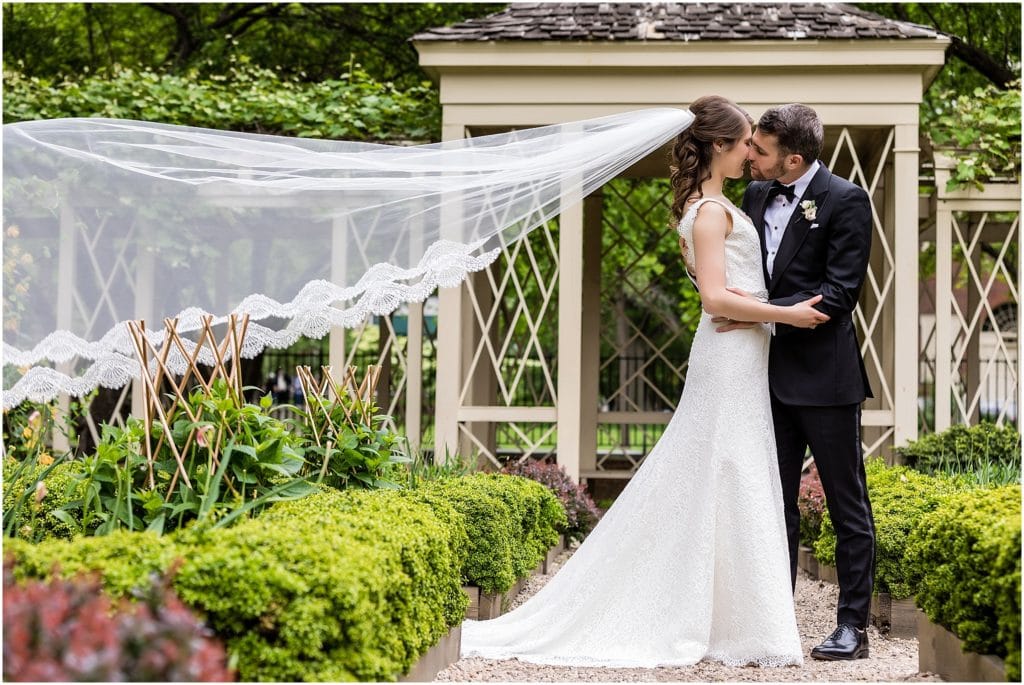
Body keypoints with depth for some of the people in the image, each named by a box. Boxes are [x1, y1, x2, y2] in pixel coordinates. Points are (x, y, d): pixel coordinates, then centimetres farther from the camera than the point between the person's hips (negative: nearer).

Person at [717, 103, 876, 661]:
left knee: (847, 505, 3)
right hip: (772, 374, 7)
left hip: (824, 378, -7)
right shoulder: (756, 196, 9)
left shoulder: (845, 201, -11)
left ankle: (852, 626, 9)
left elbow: (839, 294, -16)